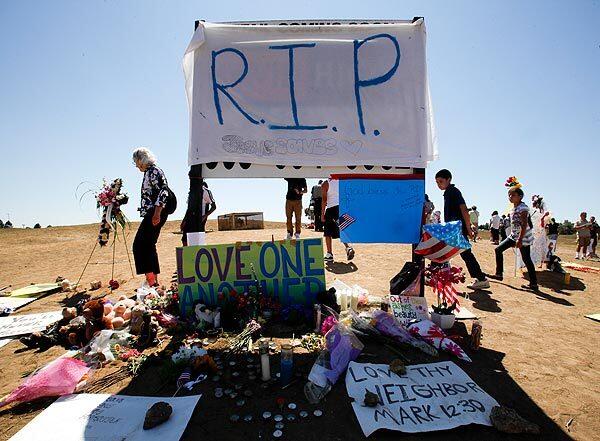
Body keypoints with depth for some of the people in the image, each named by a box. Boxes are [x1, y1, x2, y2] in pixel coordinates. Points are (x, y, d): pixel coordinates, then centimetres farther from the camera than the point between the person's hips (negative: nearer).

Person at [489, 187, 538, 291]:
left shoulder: (523, 208, -15)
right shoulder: (514, 208, 12)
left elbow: (524, 225, -22)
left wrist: (520, 240, -26)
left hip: (523, 237, -9)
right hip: (513, 236, 9)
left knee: (526, 259, -4)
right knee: (498, 249, 6)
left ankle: (534, 284, 5)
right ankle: (499, 274, 13)